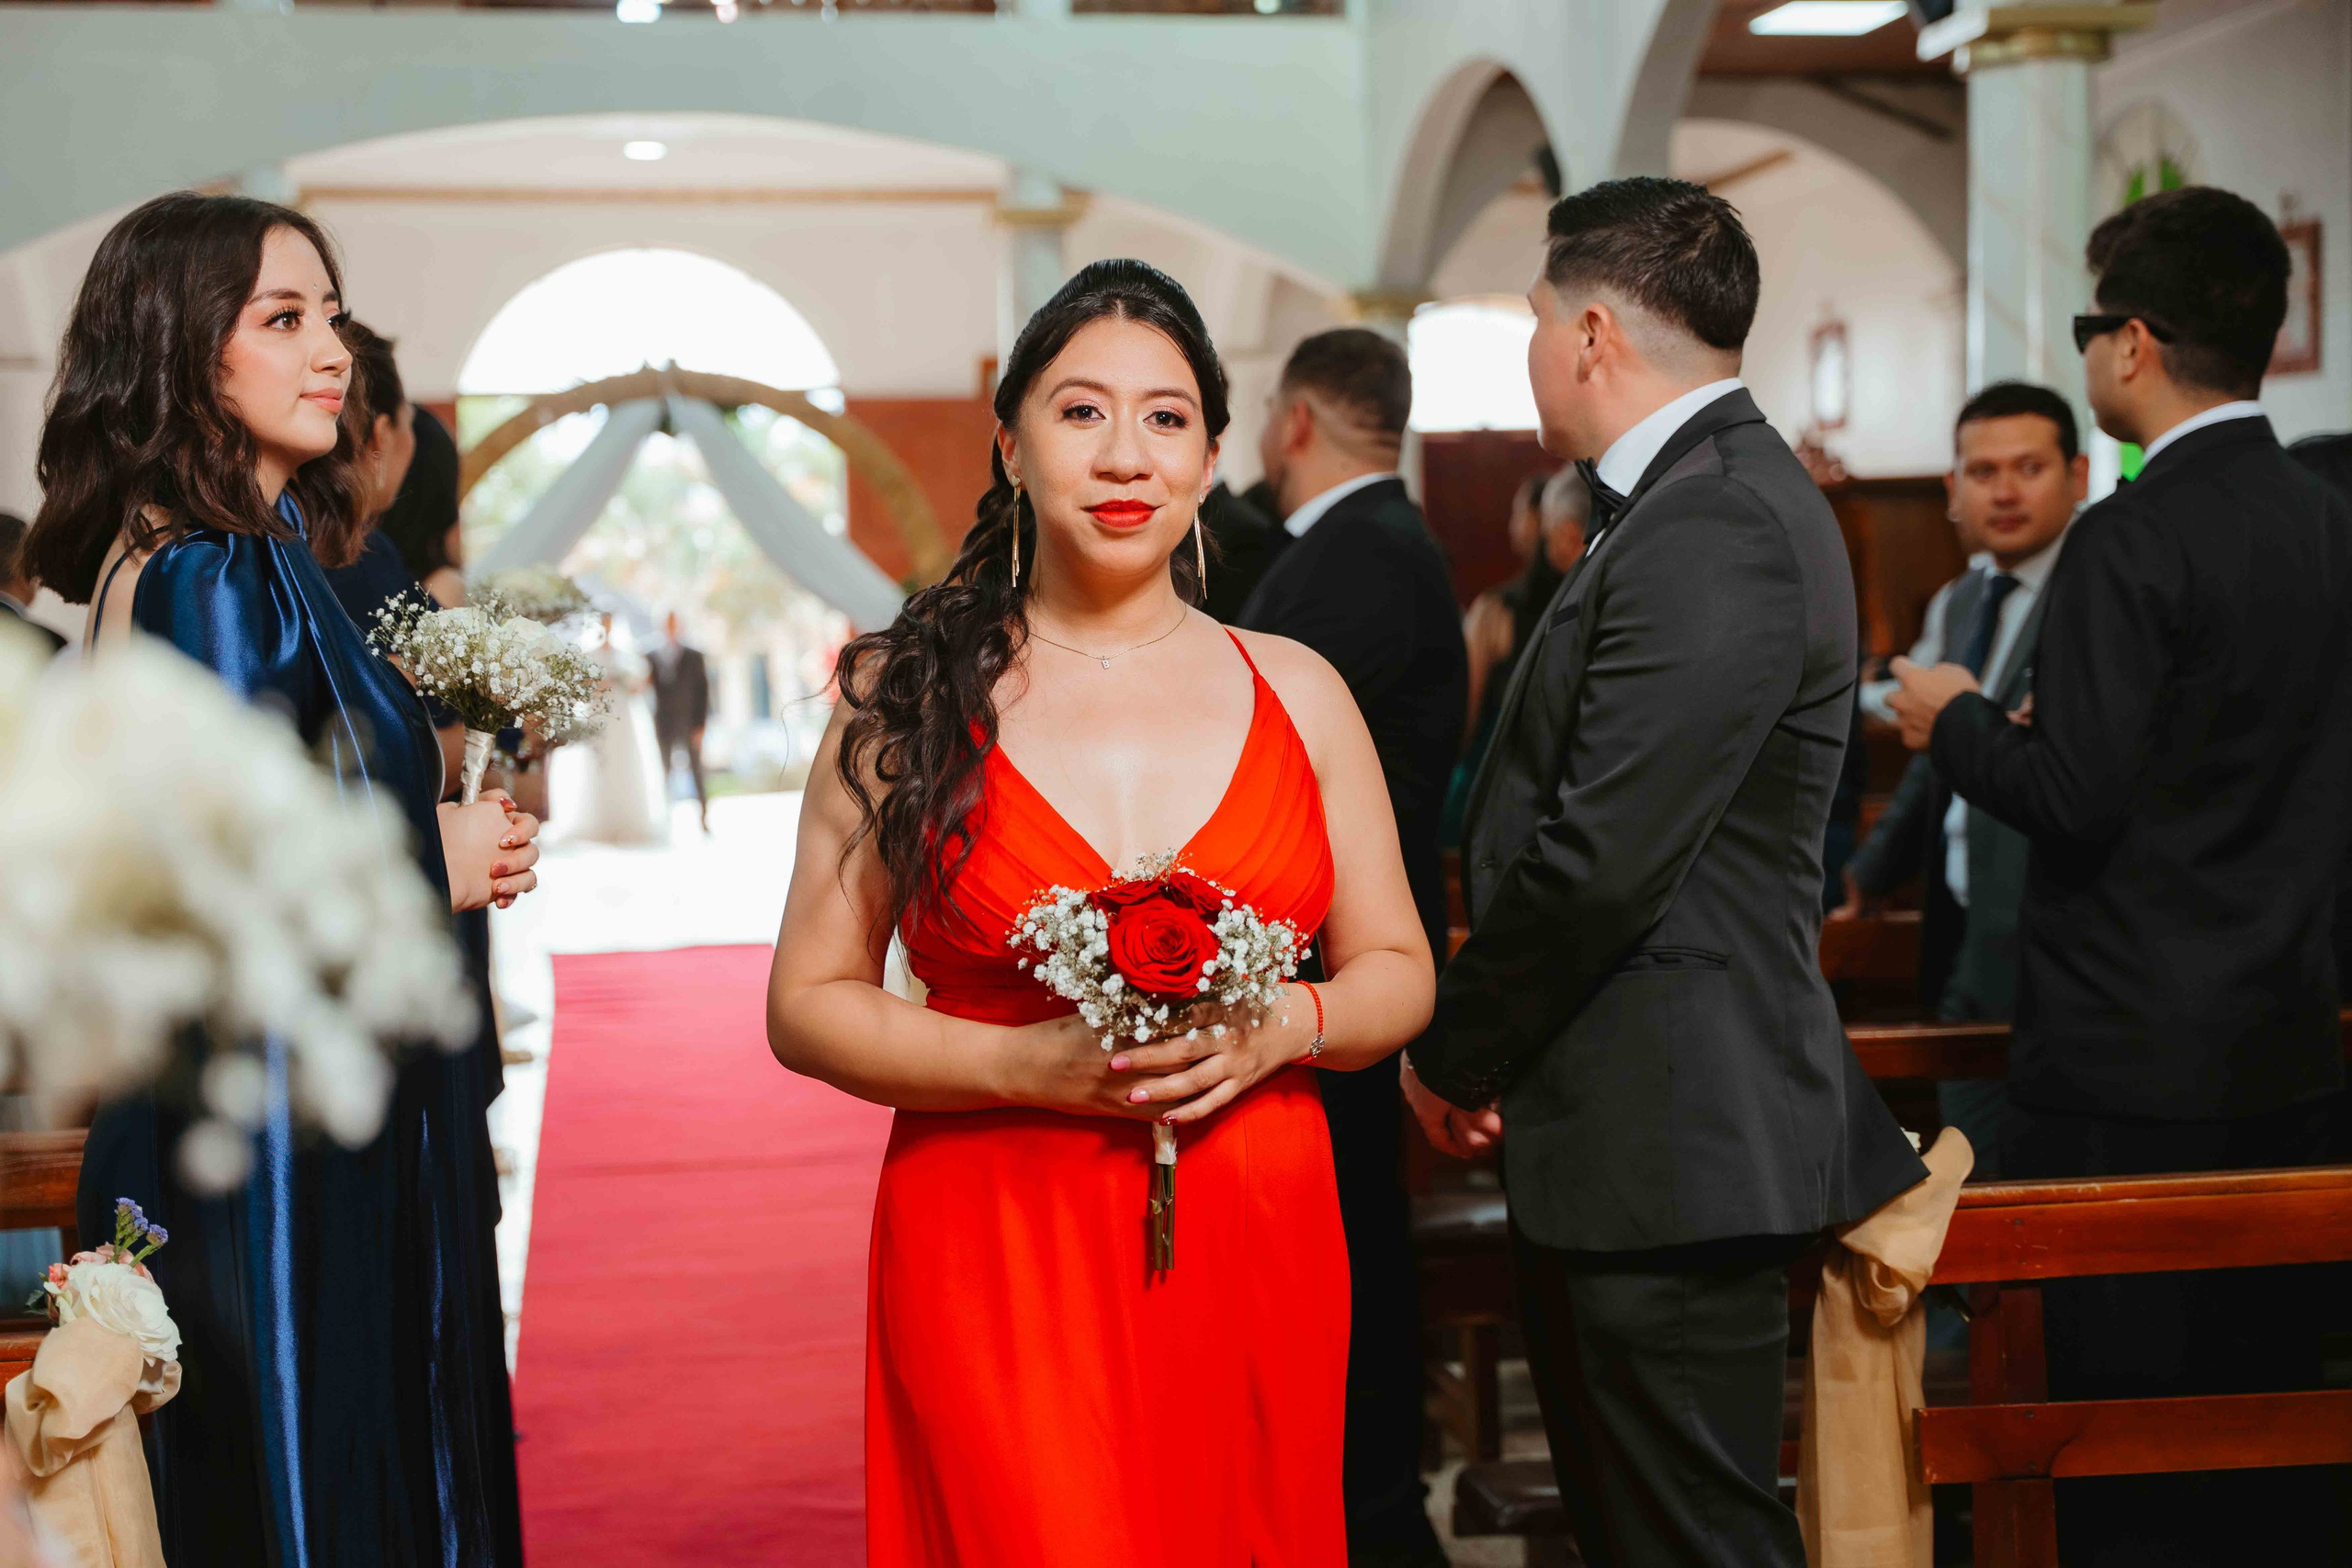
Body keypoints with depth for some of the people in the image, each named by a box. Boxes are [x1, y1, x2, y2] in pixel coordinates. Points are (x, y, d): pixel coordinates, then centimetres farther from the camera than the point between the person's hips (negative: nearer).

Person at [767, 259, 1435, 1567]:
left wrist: (1282, 1027, -10)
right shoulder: (910, 697, 1)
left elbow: (1398, 972, 11)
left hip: (1254, 1260, 3)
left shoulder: (1296, 693, 7)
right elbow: (809, 1004, 0)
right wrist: (1022, 1064, -15)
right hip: (994, 1256, -2)